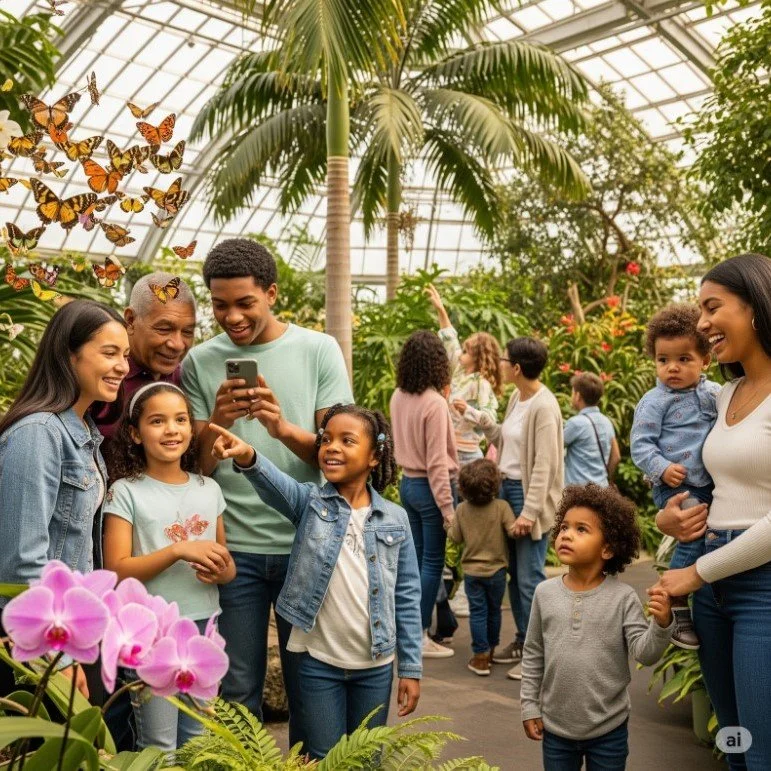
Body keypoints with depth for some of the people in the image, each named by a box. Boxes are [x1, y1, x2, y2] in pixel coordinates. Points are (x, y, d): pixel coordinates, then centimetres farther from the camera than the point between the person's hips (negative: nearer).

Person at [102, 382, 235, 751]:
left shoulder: (209, 488, 6)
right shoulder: (126, 491, -7)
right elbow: (117, 570, -13)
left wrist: (222, 571, -10)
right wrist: (179, 550, -23)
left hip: (204, 626, 5)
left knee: (200, 741, 16)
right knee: (159, 747, 5)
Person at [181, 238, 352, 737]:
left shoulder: (319, 350, -1)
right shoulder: (200, 363, 2)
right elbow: (197, 468, 2)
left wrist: (284, 429, -23)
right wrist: (216, 423, -19)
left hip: (305, 543, 0)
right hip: (233, 546, 1)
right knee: (237, 690, 9)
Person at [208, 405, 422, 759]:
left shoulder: (395, 519, -2)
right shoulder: (309, 503, -5)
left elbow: (407, 598, 0)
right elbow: (274, 483, -27)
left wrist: (410, 669, 0)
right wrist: (248, 457, -49)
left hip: (376, 666, 1)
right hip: (319, 662, -1)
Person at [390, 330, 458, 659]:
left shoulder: (398, 397, 3)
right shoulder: (435, 403, -19)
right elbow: (437, 461, -19)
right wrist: (447, 507, -15)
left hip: (407, 483, 7)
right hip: (430, 487, -7)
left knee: (415, 557, 16)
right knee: (432, 562, 3)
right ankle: (420, 636, 9)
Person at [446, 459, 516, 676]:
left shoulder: (461, 509, -7)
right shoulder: (501, 507, -15)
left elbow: (455, 537, -1)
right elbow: (513, 531, -20)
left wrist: (449, 526, 18)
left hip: (471, 570, 1)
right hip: (496, 569, 0)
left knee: (478, 612, 5)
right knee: (494, 610, 17)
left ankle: (480, 656, 3)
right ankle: (490, 650, 31)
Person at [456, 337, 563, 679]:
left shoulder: (544, 406, -17)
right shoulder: (517, 398, 9)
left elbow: (544, 465, -19)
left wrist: (529, 511, -21)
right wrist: (478, 417, 10)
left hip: (530, 494, -9)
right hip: (507, 487, 9)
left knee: (529, 577, -3)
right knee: (514, 573, 16)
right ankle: (523, 640, 29)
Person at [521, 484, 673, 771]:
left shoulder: (622, 597, -13)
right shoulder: (545, 592, -6)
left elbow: (645, 653, -16)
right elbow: (533, 654, 2)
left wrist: (661, 624, -34)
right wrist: (530, 707, 4)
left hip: (608, 729, -2)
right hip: (555, 726, 2)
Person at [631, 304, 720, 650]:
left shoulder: (715, 393, 9)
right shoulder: (655, 401, -7)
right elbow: (640, 444, -10)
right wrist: (662, 468, -23)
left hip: (709, 484, 7)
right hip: (675, 486, -6)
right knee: (695, 536, -19)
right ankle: (678, 611, -8)